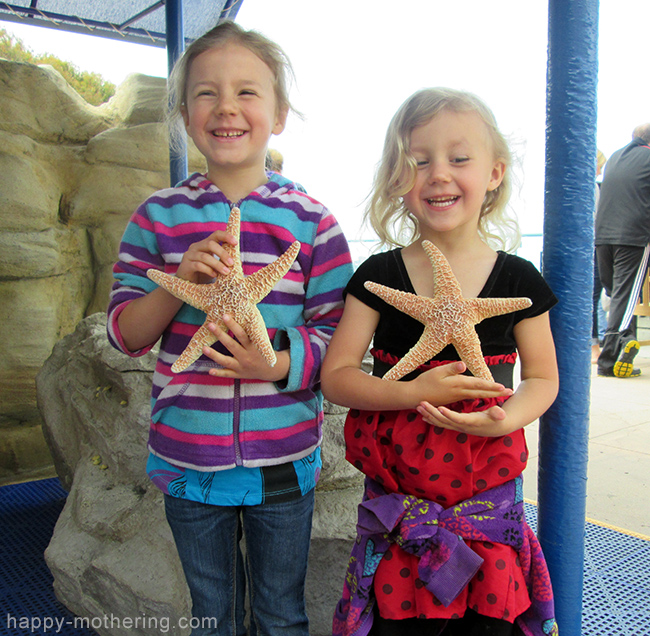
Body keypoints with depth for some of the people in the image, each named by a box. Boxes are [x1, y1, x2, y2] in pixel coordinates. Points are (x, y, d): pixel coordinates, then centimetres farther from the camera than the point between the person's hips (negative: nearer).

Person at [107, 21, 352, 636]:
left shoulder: (310, 220, -5)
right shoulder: (159, 216, -1)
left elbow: (337, 332, -5)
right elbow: (124, 333, -1)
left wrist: (279, 363, -24)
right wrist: (180, 283, -19)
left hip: (283, 459, -1)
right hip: (187, 458, 2)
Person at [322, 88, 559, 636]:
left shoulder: (518, 280, -3)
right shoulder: (379, 276, -5)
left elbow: (542, 378, 5)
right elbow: (335, 375, -6)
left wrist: (504, 419, -16)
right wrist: (414, 392, -21)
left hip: (489, 490, 1)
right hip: (397, 486, 0)